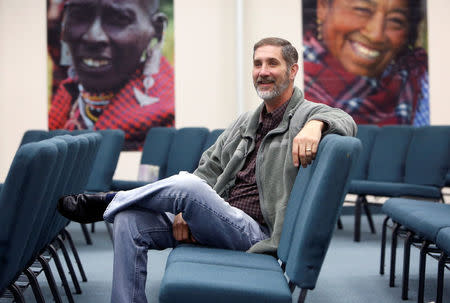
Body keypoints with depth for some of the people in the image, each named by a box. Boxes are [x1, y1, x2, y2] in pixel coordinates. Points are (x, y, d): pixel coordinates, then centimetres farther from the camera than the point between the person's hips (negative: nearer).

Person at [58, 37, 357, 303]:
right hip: (215, 220, 7)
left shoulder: (305, 115, 0)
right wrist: (184, 211, -2)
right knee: (130, 221, -13)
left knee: (186, 184, -32)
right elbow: (209, 169, 15)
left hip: (254, 233, -7)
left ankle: (104, 203, -9)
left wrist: (316, 124, -41)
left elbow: (345, 121, -19)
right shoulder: (245, 122, 19)